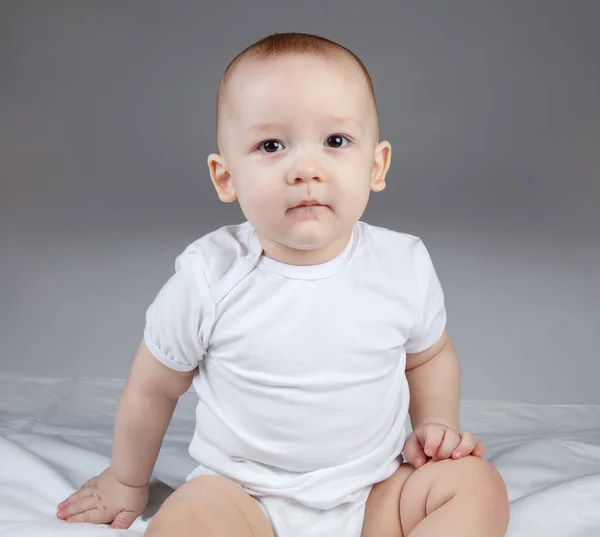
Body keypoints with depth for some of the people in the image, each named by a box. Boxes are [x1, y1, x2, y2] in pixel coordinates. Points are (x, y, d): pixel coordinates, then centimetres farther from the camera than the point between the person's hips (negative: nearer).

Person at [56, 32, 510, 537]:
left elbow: (429, 356, 14)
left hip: (376, 494, 3)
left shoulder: (406, 266, -10)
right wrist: (127, 481, 15)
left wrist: (436, 426, -3)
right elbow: (152, 387, 2)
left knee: (479, 486, -18)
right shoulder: (209, 277, -15)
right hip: (241, 495, -2)